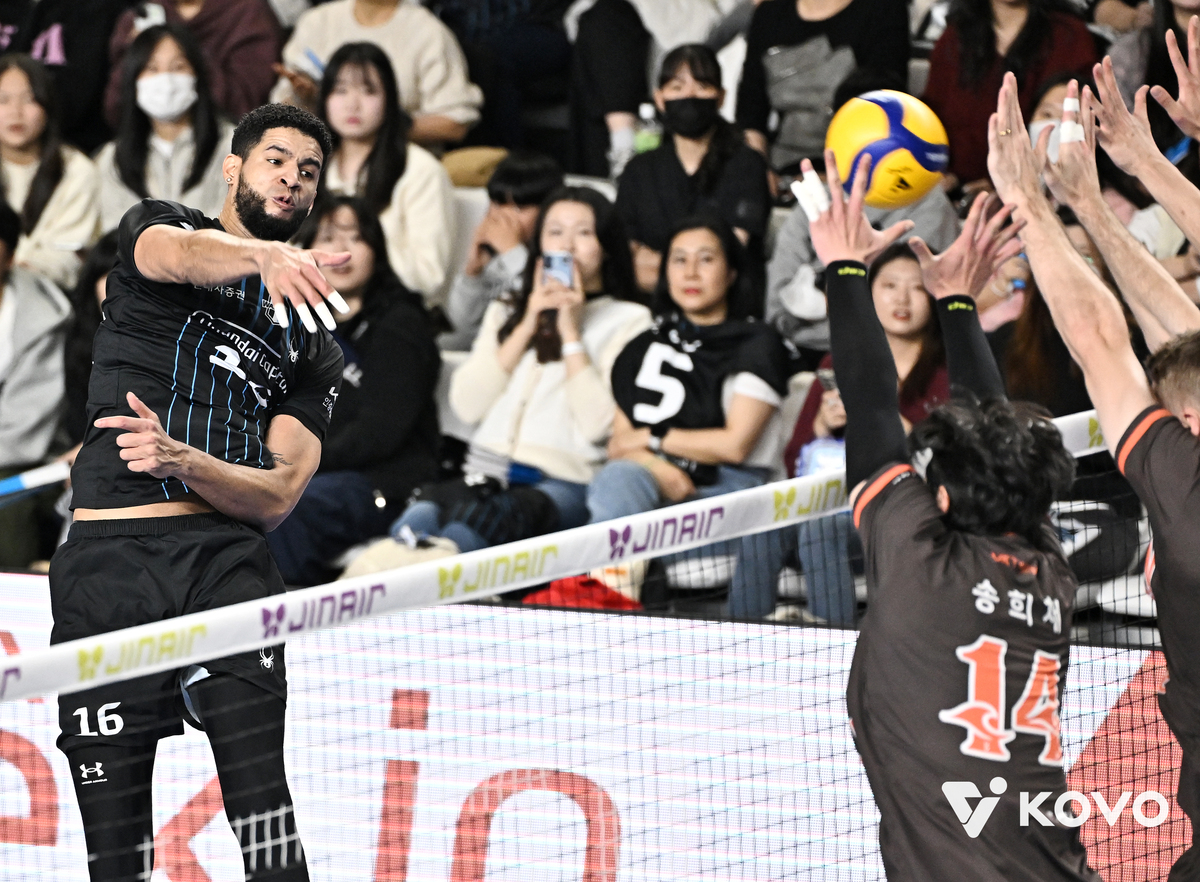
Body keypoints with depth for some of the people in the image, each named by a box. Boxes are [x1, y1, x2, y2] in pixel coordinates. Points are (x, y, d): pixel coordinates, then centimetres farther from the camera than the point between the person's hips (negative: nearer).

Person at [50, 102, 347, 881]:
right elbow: (182, 254, -14)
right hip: (109, 556, -1)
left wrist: (180, 460, -14)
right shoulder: (159, 226, 14)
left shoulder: (316, 350, 20)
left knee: (257, 780, -18)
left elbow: (279, 495, 7)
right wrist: (266, 256, -37)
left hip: (229, 556, 2)